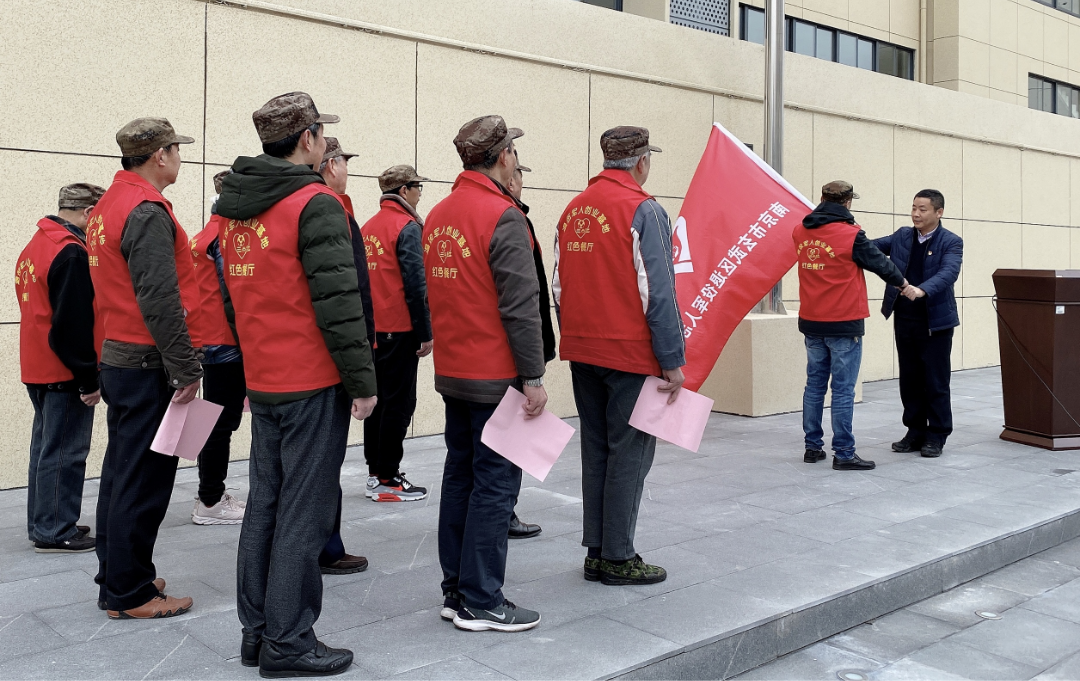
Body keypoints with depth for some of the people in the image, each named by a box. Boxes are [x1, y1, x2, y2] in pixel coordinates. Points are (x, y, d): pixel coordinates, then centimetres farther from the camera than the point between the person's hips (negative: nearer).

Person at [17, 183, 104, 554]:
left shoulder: (33, 247, 13)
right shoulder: (71, 253, -19)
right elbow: (76, 325, -22)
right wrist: (89, 379, -18)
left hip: (37, 370, 10)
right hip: (65, 374, -10)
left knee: (46, 446, 17)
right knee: (64, 452, -2)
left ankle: (42, 523, 26)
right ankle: (55, 531, 6)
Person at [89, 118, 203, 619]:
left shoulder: (107, 206, 15)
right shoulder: (147, 212, -16)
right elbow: (160, 300, -23)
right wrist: (186, 369, -19)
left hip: (117, 358, 10)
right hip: (148, 365, -10)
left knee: (121, 473, 17)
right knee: (143, 482, -2)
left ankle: (117, 577, 28)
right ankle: (129, 595, 7)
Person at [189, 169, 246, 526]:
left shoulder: (204, 235, 16)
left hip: (210, 344, 10)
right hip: (228, 345, -10)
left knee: (219, 423, 15)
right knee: (223, 425, -2)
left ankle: (212, 496, 24)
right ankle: (210, 503, 5)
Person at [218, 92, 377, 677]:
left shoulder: (237, 208, 11)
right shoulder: (316, 204, -14)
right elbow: (338, 302, -19)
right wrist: (362, 381, -13)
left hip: (261, 382, 8)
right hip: (312, 384, -8)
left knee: (265, 503, 15)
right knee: (303, 512, 0)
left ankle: (256, 630, 25)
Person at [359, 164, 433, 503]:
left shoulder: (368, 227, 12)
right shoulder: (407, 227, -11)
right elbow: (415, 284, -16)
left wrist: (368, 322, 19)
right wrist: (425, 332, -12)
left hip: (372, 330, 8)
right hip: (400, 330, -8)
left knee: (378, 400, 14)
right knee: (398, 404, -2)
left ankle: (375, 472, 20)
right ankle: (387, 480, 2)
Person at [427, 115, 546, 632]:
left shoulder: (438, 215, 11)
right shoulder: (503, 216, -15)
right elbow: (520, 306, -18)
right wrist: (534, 378, -15)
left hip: (451, 373, 9)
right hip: (495, 376, -8)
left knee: (460, 476, 14)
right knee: (495, 483, -1)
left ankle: (455, 591, 23)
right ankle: (480, 604, 5)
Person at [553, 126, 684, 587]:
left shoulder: (573, 210, 11)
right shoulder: (643, 210, -11)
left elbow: (559, 287, 13)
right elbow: (658, 292, -16)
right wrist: (672, 359, -12)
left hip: (583, 353, 7)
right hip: (631, 355, -7)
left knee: (596, 449, 14)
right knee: (630, 453, 1)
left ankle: (596, 552, 20)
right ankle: (617, 557, 7)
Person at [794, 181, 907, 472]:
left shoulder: (801, 233, 3)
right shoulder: (851, 235, -12)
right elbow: (879, 262, -1)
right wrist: (903, 283, 15)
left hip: (811, 323, 6)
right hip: (844, 324, -6)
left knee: (815, 384, 13)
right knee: (843, 390, -2)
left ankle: (813, 446, 18)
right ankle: (844, 454, 1)